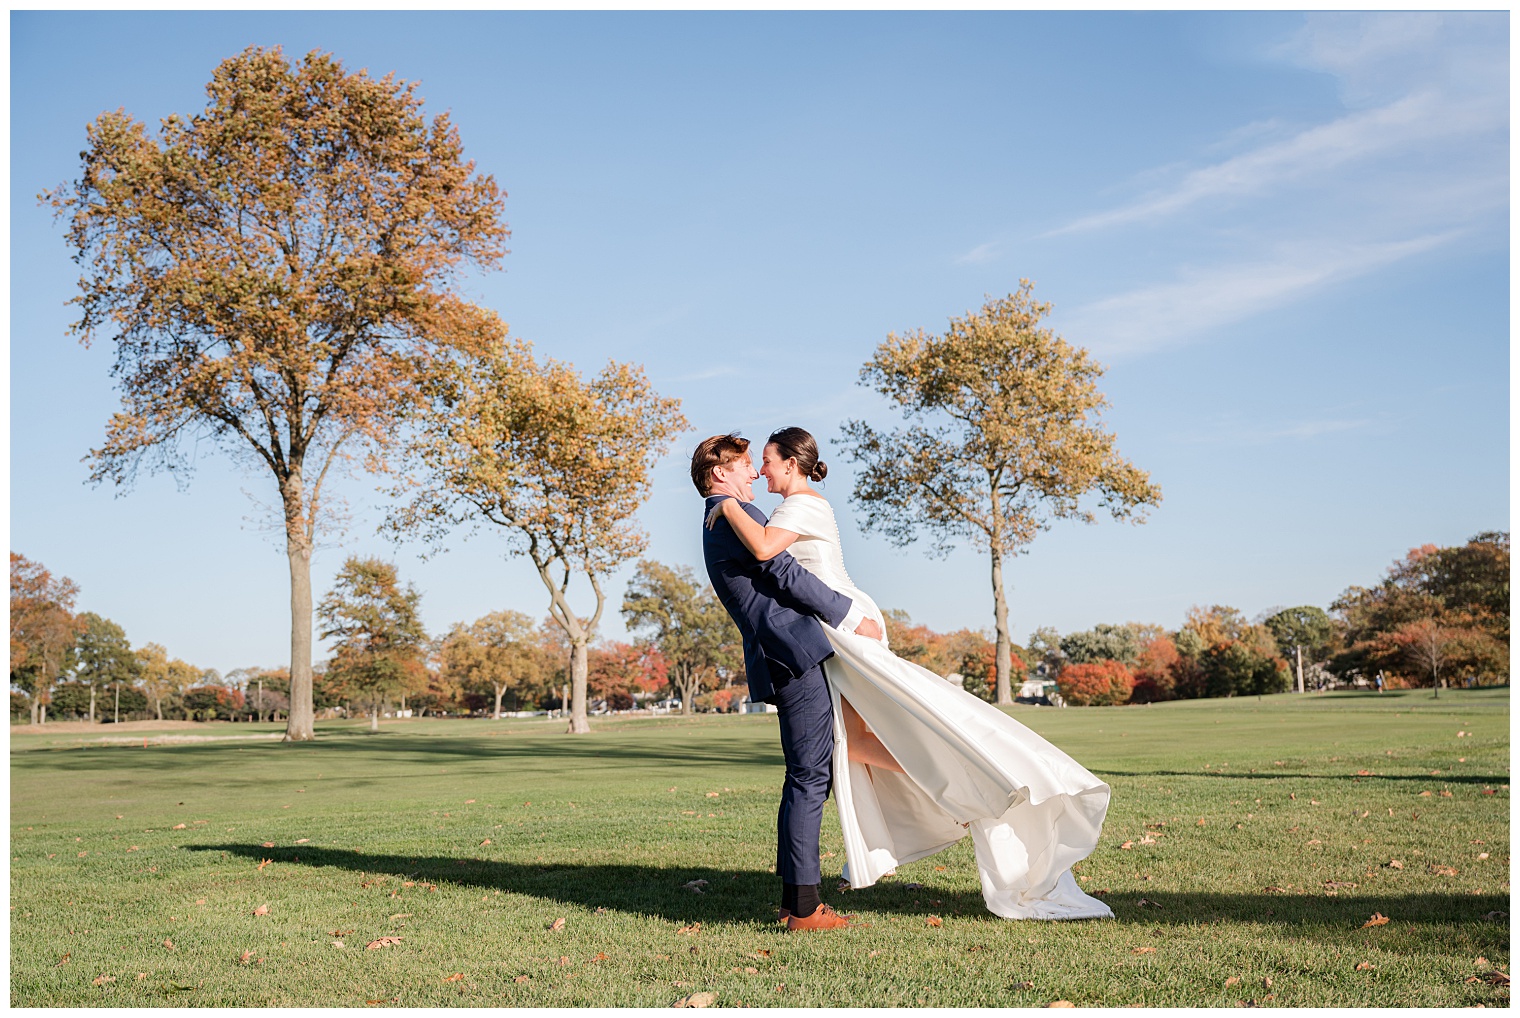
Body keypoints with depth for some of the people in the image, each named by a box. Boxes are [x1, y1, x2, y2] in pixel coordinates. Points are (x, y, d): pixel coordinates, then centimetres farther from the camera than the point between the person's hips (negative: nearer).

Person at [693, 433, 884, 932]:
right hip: (796, 655, -11)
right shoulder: (737, 514, -8)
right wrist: (852, 616, -8)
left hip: (778, 662, 11)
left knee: (805, 777, 14)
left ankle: (795, 898, 18)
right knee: (810, 777, -9)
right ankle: (804, 905, -8)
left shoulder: (718, 527, 24)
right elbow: (787, 576, -14)